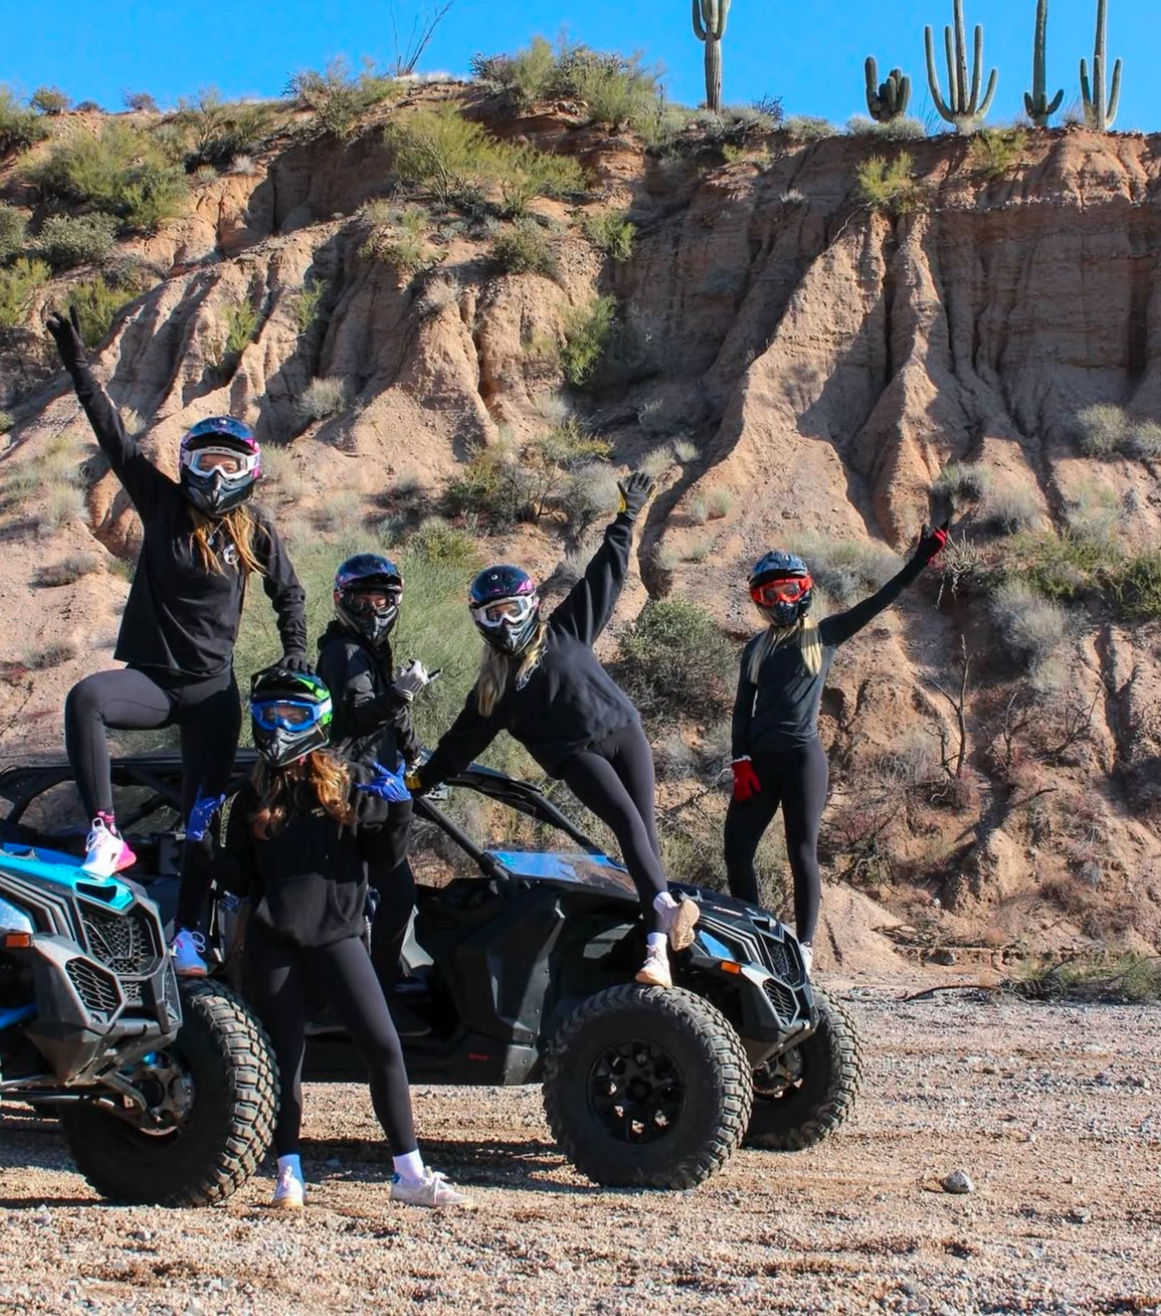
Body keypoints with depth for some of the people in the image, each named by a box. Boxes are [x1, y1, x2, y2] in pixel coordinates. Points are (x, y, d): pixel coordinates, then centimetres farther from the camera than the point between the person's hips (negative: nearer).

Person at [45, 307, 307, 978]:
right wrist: (80, 365, -11)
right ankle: (106, 833, -32)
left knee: (203, 816, 4)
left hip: (212, 688, 1)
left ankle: (189, 929, 16)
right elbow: (115, 435, -6)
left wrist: (296, 654, 4)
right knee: (86, 699, -34)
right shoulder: (162, 502, -1)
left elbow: (289, 591, 14)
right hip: (149, 675, 0)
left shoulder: (255, 530, 0)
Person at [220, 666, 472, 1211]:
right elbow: (239, 877, 11)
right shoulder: (253, 796, 12)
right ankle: (288, 1173, 15)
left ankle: (409, 1174, -1)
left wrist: (394, 810, -14)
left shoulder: (349, 782, 6)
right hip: (271, 942, 2)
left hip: (335, 934, -1)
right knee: (284, 1058, 4)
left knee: (383, 1046, -7)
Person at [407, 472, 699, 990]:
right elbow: (461, 742, 18)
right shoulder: (492, 686, 12)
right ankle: (666, 909, -44)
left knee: (644, 828, -13)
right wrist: (421, 778, 16)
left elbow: (603, 576, 14)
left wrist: (625, 518, 14)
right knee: (628, 821, -26)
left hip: (621, 731, 1)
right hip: (576, 755, -1)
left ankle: (657, 947, -21)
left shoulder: (565, 630, 11)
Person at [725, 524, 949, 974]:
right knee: (736, 849, -3)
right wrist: (740, 762, 0)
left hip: (803, 756, -4)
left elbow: (877, 602, -2)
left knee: (802, 853, -6)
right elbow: (742, 708, 12)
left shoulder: (824, 635, 7)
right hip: (759, 757, 4)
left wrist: (919, 562, -10)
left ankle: (804, 948, -2)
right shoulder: (757, 647, 16)